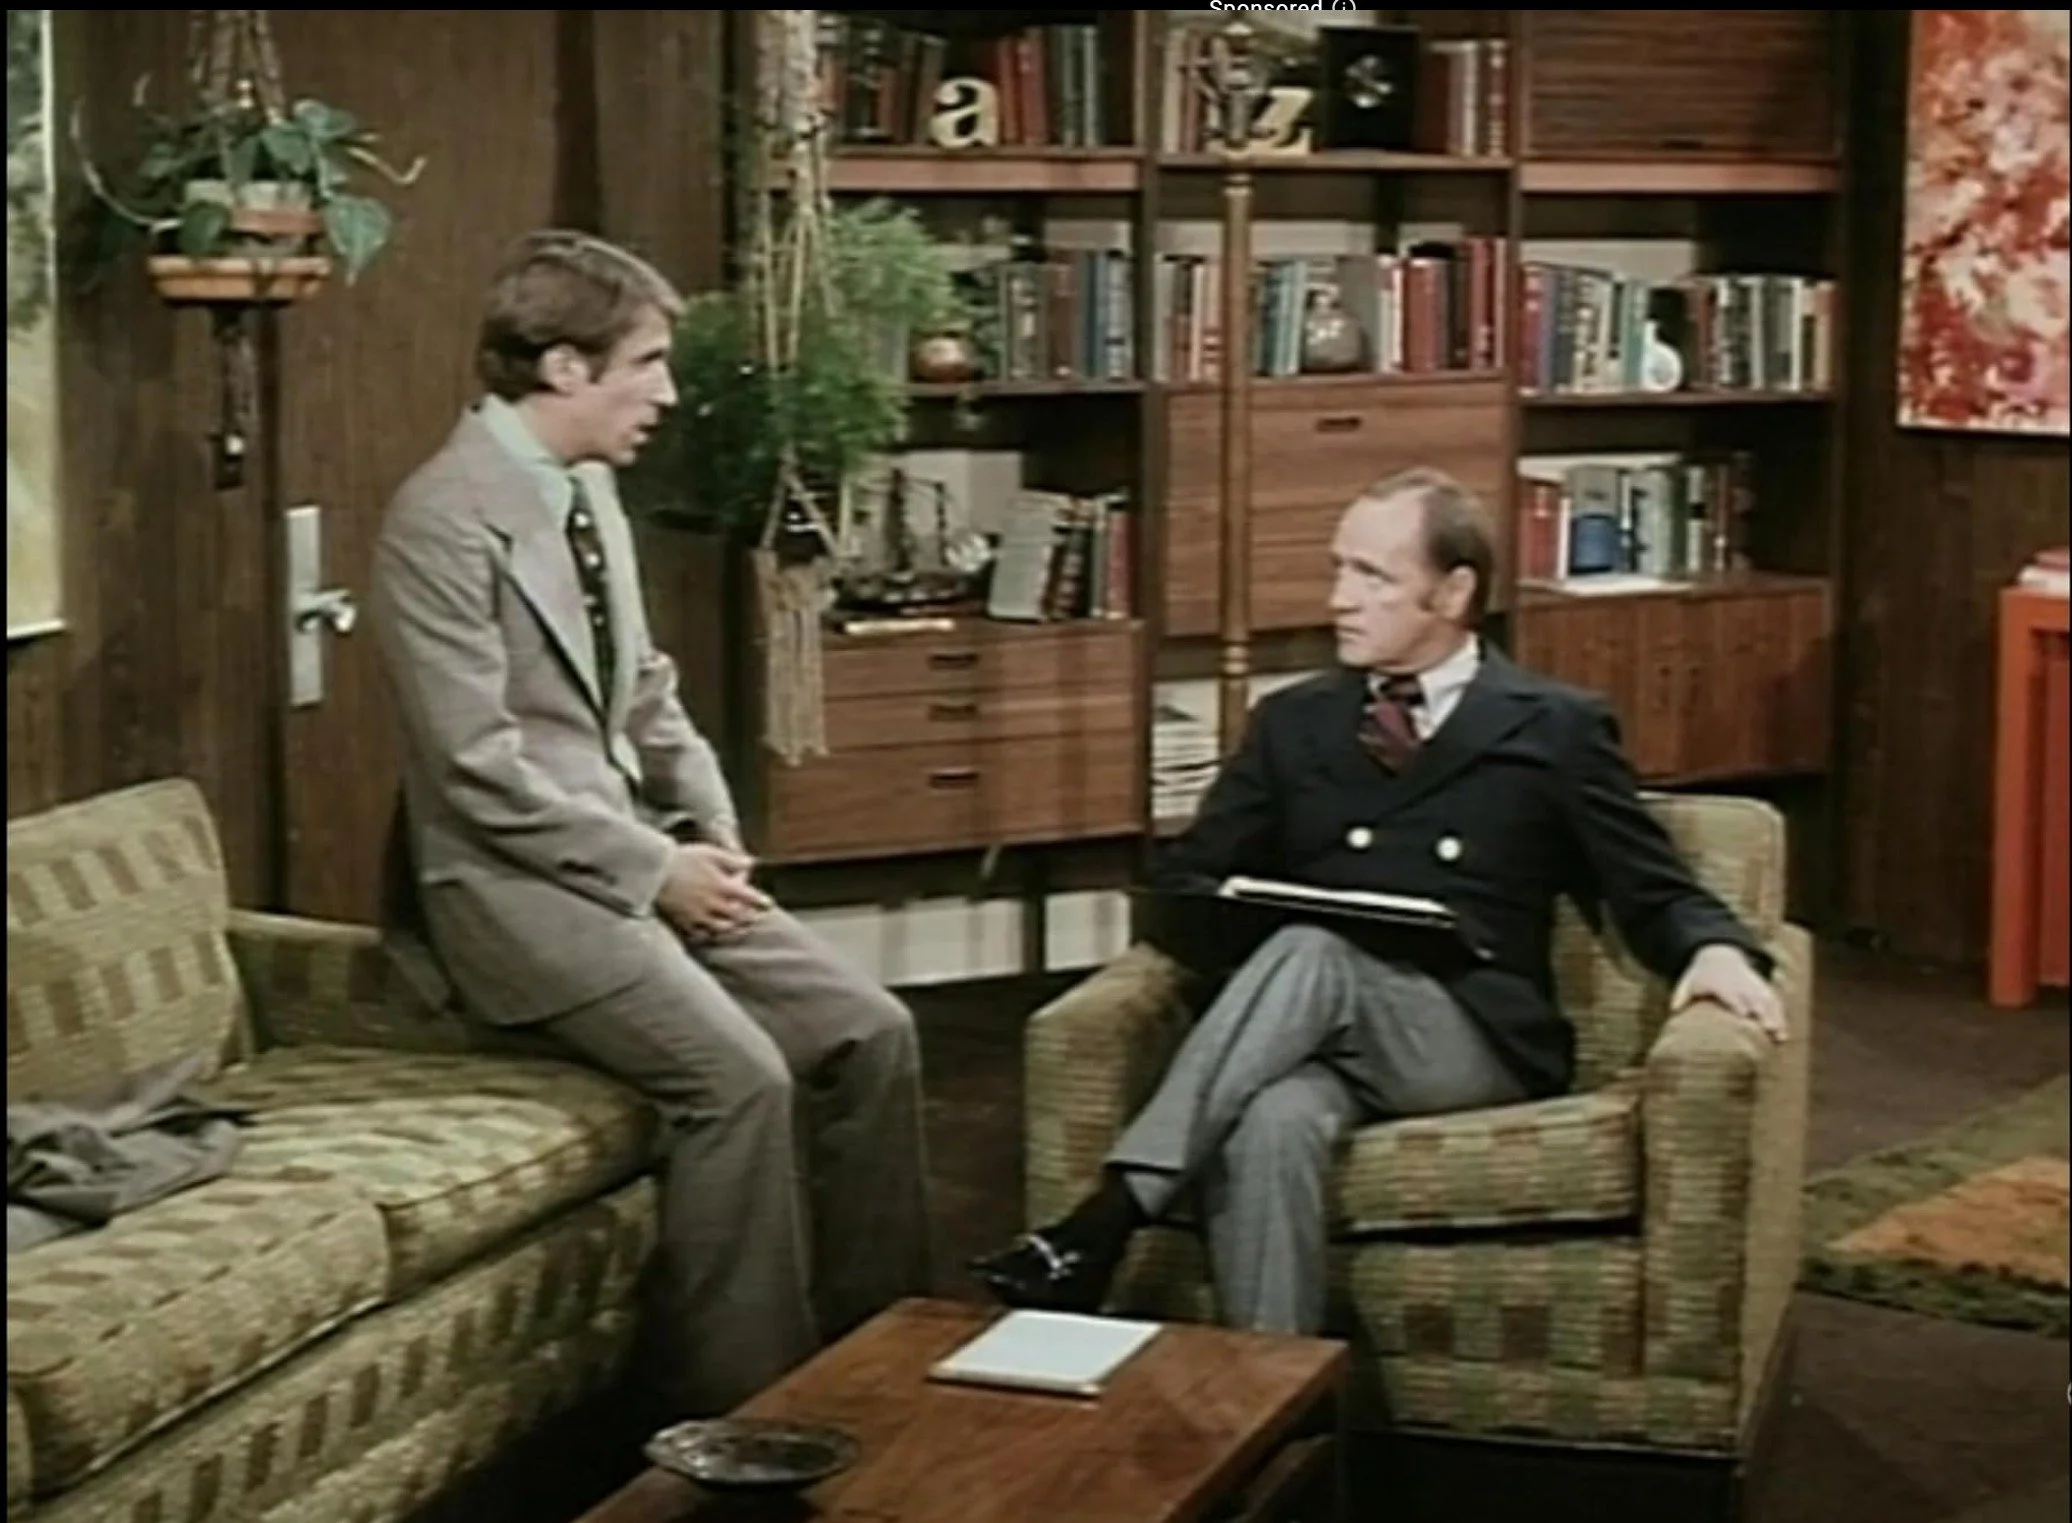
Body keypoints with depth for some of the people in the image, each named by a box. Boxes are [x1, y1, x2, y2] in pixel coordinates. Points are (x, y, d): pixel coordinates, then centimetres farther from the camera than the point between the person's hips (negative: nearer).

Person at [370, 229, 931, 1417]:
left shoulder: (589, 488, 11)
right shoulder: (446, 517, -16)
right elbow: (478, 771, -20)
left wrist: (713, 833, 3)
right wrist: (656, 867, -17)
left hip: (630, 854, 8)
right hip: (518, 879, -8)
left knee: (870, 1032, -4)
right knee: (739, 1074, -25)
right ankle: (745, 1410, -12)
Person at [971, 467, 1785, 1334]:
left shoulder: (1556, 730, 11)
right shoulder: (1293, 723, 21)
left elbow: (1654, 896, 10)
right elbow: (1185, 881, 20)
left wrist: (1717, 949, -15)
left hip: (1473, 1041, -2)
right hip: (1317, 1031, 2)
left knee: (1311, 953, -34)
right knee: (1271, 1125, -37)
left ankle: (1110, 1217, -40)